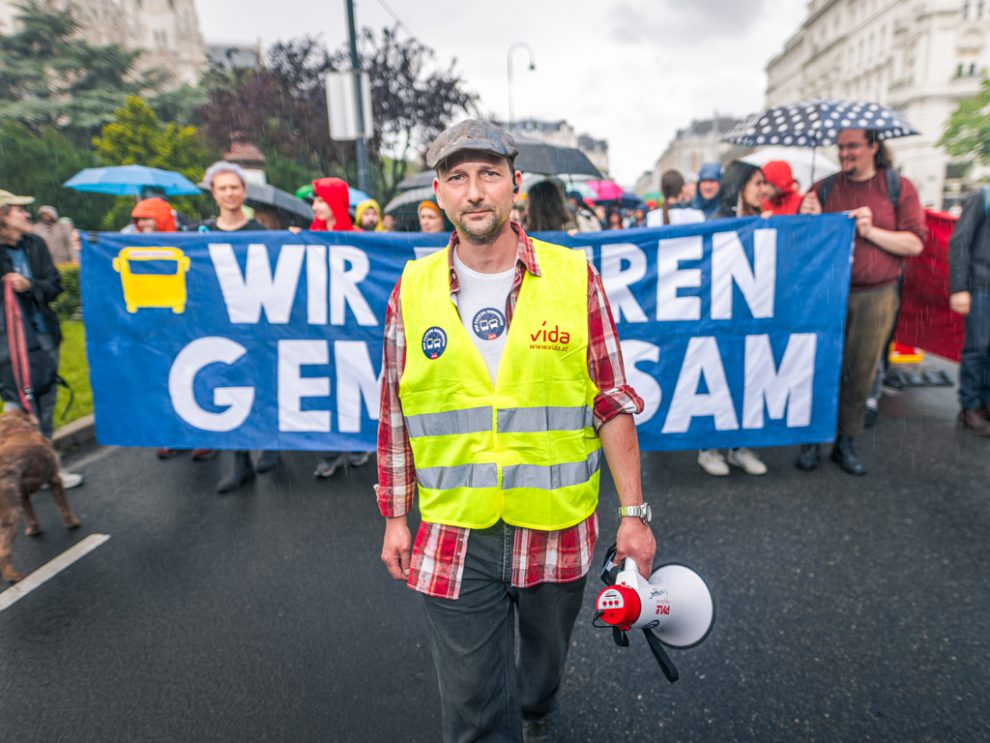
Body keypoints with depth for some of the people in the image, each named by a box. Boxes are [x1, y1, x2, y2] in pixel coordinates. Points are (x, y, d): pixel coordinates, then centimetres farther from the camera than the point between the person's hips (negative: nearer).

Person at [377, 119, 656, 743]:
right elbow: (395, 417, 4)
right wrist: (395, 517, 7)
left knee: (546, 662, 27)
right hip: (453, 536, 0)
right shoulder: (413, 290, -2)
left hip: (558, 528, 1)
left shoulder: (575, 277, -6)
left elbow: (613, 404, -4)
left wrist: (634, 511, -4)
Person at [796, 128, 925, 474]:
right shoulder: (823, 189, 7)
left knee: (860, 372, 6)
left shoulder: (899, 188, 4)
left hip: (876, 296, 0)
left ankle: (846, 443, 19)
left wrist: (871, 231, -14)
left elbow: (915, 243, -1)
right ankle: (811, 441, 14)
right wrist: (808, 220, -11)